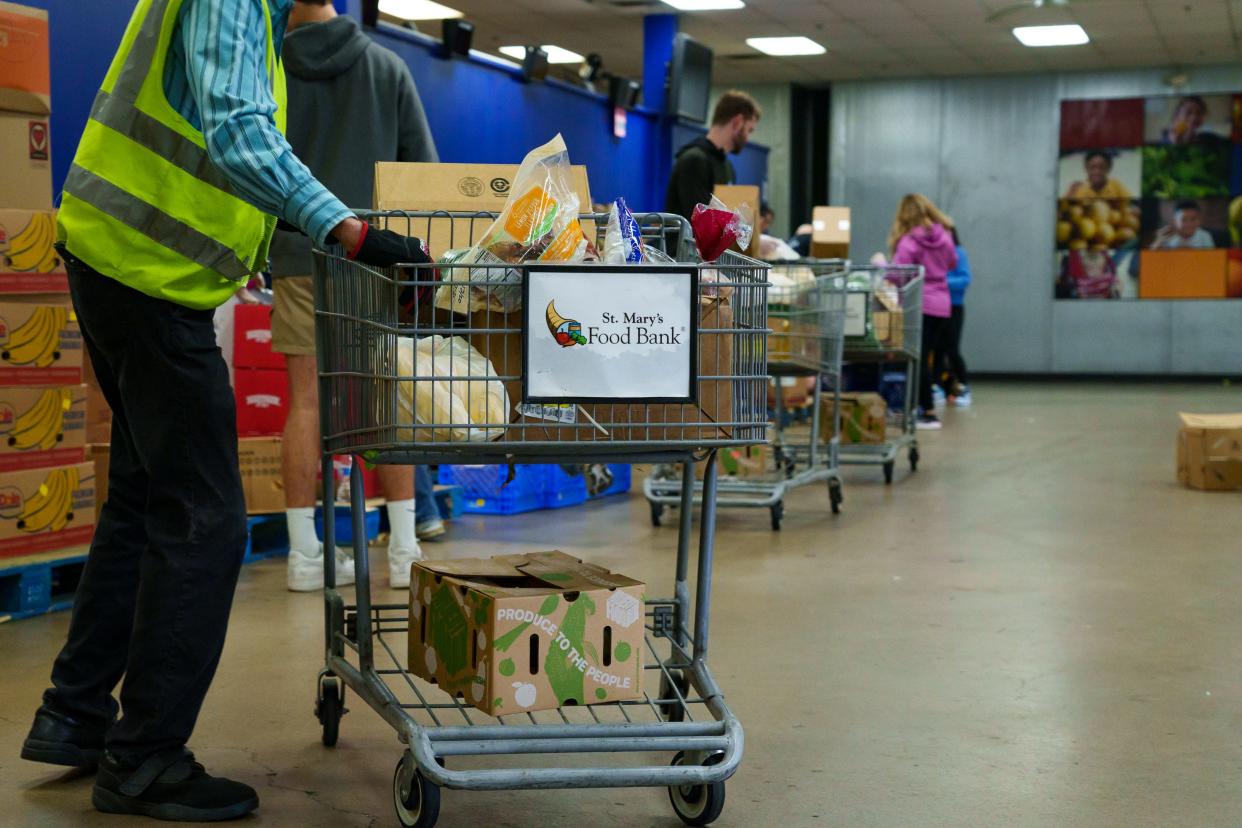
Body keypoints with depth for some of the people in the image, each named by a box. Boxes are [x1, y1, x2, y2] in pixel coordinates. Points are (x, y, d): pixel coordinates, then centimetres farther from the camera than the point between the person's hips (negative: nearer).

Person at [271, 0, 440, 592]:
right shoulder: (388, 66, 4)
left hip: (298, 256, -1)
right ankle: (404, 551, 7)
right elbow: (426, 164, 3)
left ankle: (305, 557, 5)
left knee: (306, 402, 3)